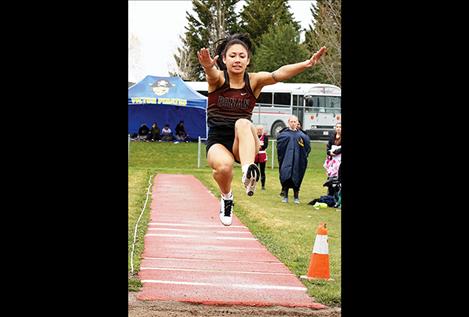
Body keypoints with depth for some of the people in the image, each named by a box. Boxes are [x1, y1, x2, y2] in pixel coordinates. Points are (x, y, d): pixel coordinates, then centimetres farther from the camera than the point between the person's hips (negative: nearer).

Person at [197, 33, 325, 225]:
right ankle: (226, 197, 1)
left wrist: (306, 64, -39)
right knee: (224, 165, -33)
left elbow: (279, 74, -20)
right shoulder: (217, 78, -4)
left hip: (243, 144, 0)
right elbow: (212, 73, -30)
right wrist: (208, 66, -56)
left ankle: (249, 172, -53)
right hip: (217, 141, 0)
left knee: (243, 123, -33)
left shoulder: (254, 81, -1)